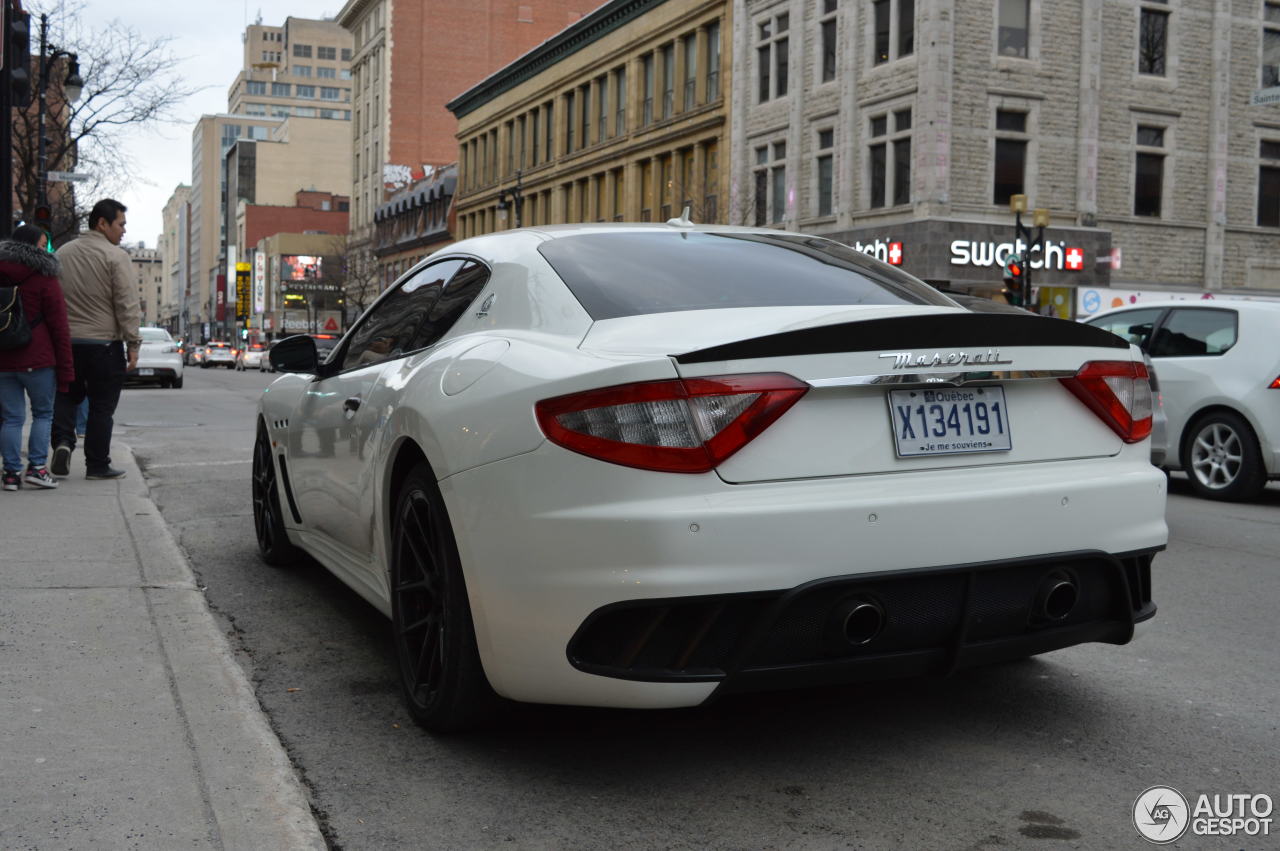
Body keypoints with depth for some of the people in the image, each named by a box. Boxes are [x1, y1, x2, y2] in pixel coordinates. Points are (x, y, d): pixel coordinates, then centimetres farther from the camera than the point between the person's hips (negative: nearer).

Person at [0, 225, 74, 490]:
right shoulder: (44, 279, -5)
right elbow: (59, 328, -7)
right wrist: (66, 370, -4)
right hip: (38, 361, -4)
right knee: (43, 413, 8)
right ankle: (37, 466, 0)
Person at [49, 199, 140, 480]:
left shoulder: (63, 253, 10)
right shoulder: (115, 256, -9)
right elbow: (127, 305, -13)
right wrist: (133, 343, -9)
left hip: (66, 341, 5)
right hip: (104, 342, -5)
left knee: (67, 396, 19)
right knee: (102, 406, 4)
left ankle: (63, 440, -4)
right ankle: (97, 465, 9)